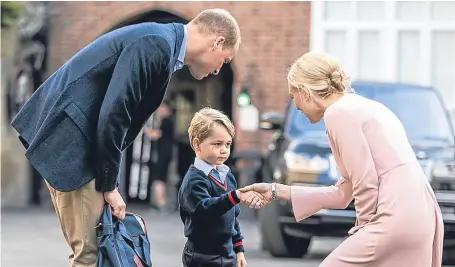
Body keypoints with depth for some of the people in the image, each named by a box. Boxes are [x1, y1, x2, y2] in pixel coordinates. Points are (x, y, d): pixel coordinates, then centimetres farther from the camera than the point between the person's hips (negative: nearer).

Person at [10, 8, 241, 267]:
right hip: (69, 136, -10)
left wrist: (110, 184, 11)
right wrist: (109, 185, -12)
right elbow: (112, 116, -22)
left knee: (101, 244, 13)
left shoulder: (161, 44, 14)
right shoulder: (157, 44, -18)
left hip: (79, 137, 10)